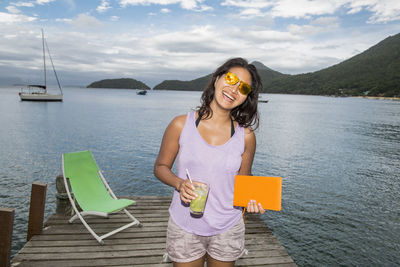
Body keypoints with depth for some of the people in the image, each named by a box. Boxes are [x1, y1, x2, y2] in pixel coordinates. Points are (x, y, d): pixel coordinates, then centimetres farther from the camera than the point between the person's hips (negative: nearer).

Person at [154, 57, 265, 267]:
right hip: (185, 228, -1)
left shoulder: (246, 136, -7)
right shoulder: (181, 125, -10)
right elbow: (161, 166, -1)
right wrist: (180, 184, -20)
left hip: (227, 230, 2)